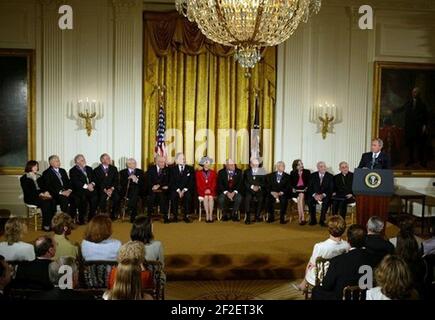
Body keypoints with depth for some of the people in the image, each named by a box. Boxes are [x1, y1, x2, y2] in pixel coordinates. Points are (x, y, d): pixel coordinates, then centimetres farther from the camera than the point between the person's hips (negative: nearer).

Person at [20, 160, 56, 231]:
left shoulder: (39, 177, 21)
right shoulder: (24, 178, 2)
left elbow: (44, 187, 16)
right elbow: (27, 191, -9)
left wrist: (46, 192, -9)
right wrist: (39, 194, -20)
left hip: (42, 195, 5)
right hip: (31, 198, -5)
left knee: (52, 201, -28)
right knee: (45, 203, -34)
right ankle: (45, 225, -28)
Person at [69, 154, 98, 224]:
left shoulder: (89, 169, 24)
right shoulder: (73, 171, 7)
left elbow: (94, 178, 16)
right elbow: (75, 182, -7)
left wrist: (92, 184, -7)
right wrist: (86, 186, -16)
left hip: (90, 188, 4)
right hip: (79, 190, -4)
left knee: (94, 197, -23)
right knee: (83, 198, -29)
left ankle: (91, 218, -9)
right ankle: (81, 220, -12)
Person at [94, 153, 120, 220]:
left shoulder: (114, 168, 13)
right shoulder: (97, 170, 6)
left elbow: (116, 180, 6)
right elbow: (97, 182, -2)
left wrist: (112, 189, -11)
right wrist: (105, 190, -15)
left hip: (112, 189, 2)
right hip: (102, 190, -1)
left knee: (116, 197, -29)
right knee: (102, 197, -33)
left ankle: (113, 215, -12)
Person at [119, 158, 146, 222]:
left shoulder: (140, 172, 16)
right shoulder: (122, 172, 15)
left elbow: (143, 183, 3)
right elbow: (121, 183, 4)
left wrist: (137, 180, -13)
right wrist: (128, 179, -12)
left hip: (137, 191, 0)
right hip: (126, 190, 0)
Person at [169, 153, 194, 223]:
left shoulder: (190, 169, 8)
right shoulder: (172, 169, 9)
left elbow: (192, 182, 1)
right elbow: (171, 182, 1)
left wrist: (184, 190, -12)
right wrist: (178, 190, -14)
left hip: (186, 190, 0)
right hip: (175, 189, 0)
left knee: (188, 196, -33)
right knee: (173, 195, -32)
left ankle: (186, 216, -25)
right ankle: (175, 216, -23)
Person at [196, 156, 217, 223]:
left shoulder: (213, 173, 13)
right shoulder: (198, 173, 8)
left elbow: (214, 183, 6)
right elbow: (198, 184, 1)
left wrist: (210, 190, -11)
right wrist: (204, 190, -13)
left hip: (211, 191, 1)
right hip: (202, 191, -1)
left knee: (210, 197, -31)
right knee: (206, 197, -32)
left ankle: (211, 215, -32)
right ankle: (207, 215, -30)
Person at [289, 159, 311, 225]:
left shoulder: (307, 172, 13)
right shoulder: (292, 173, 16)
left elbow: (310, 181, 7)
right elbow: (291, 182, 12)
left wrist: (307, 187, -9)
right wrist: (293, 188, -6)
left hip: (304, 190, -1)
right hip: (296, 190, 1)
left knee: (301, 196, -31)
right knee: (299, 199, -28)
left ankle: (300, 219, -34)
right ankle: (302, 218, -31)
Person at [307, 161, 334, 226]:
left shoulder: (330, 176, 4)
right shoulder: (313, 175, 7)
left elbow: (331, 189, -4)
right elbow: (310, 187, 1)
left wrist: (323, 195, -21)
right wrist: (314, 195, -18)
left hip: (325, 196, -1)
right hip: (314, 195, 1)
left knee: (326, 201, -34)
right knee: (309, 200, -29)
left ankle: (322, 220, -23)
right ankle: (313, 220, -16)